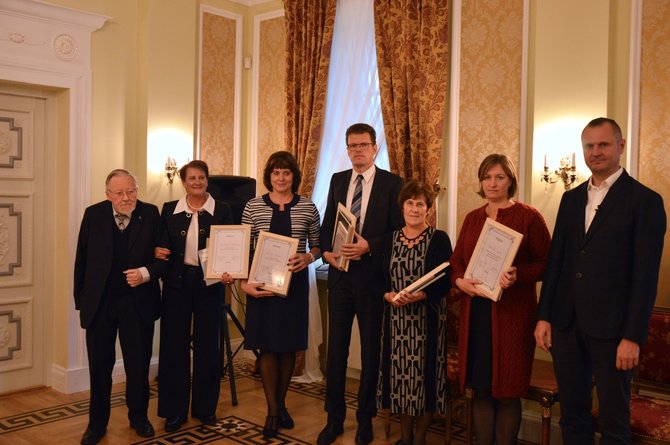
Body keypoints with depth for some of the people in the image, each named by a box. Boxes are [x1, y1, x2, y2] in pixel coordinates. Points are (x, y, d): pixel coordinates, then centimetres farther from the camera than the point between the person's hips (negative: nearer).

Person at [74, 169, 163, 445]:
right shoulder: (93, 215, -1)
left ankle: (138, 417, 30)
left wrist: (146, 273, -19)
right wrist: (81, 299, 3)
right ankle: (97, 423, 27)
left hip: (138, 303, -1)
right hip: (99, 303, 1)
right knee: (99, 366, 10)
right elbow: (82, 260, 4)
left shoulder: (151, 214, -4)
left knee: (138, 365, 10)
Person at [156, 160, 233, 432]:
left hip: (208, 284, -1)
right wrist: (160, 252, -13)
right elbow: (162, 246, 9)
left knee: (207, 345, 7)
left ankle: (205, 408, 22)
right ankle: (174, 410, 17)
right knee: (174, 345, 5)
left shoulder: (222, 210, 1)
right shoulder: (169, 210, 6)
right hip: (177, 283, 1)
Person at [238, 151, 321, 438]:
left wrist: (308, 257, -14)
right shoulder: (253, 207, 0)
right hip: (262, 283, -1)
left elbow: (318, 245, 7)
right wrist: (244, 282, -11)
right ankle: (273, 411, 14)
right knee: (267, 345, 3)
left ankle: (281, 404, 27)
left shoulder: (307, 207, 1)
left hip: (294, 283, 1)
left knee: (289, 344, 10)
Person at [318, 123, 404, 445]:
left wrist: (369, 247, -20)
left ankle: (365, 418, 26)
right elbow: (327, 224, 13)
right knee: (336, 348, 9)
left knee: (371, 351, 9)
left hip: (372, 277, -3)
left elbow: (399, 231, -7)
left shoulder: (392, 183, -4)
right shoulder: (337, 180, 10)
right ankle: (334, 418, 23)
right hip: (340, 274, 4)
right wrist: (327, 250, -5)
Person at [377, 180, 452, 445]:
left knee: (424, 372, 2)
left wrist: (422, 295, -23)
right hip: (397, 318, 3)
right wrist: (389, 295, -12)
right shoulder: (390, 240, 9)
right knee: (401, 372, 7)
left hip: (428, 318, -3)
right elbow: (381, 278, 8)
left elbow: (446, 282, -7)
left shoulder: (439, 239, -2)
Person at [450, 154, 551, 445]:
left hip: (512, 313, -4)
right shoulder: (472, 218, 13)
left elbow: (546, 264, -6)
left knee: (507, 391, 4)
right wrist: (459, 280, -7)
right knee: (480, 388, 10)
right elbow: (457, 259, 14)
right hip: (475, 311, 5)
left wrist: (517, 275, -23)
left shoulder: (529, 217, -3)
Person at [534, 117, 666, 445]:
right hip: (566, 323, 5)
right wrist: (543, 316, 6)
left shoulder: (645, 201, -6)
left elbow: (645, 276, -10)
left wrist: (633, 337, -14)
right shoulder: (571, 198, 11)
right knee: (572, 414, 15)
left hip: (611, 327, -5)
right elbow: (555, 259, 11)